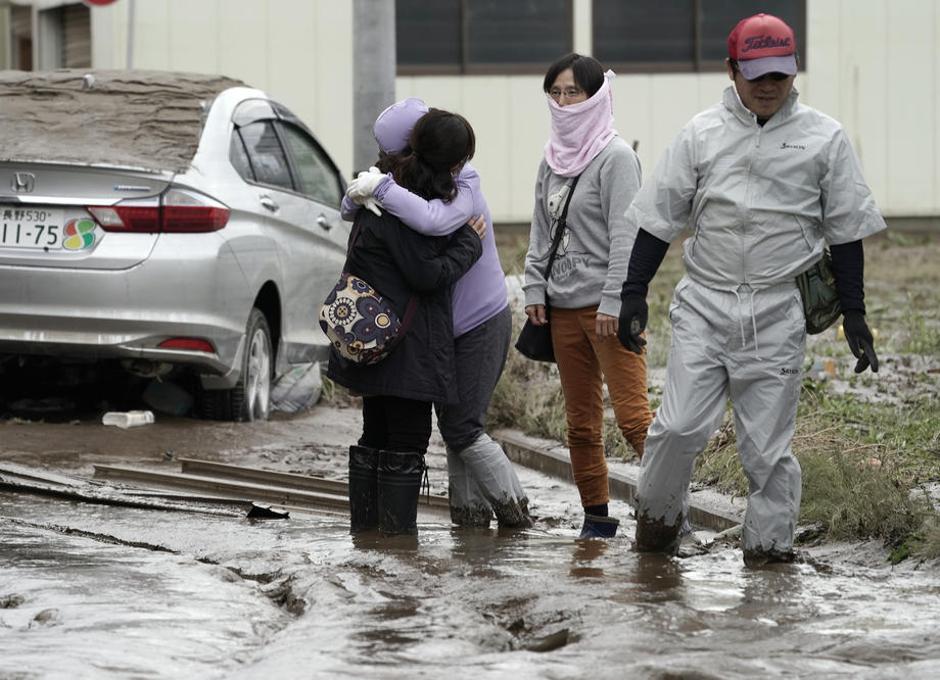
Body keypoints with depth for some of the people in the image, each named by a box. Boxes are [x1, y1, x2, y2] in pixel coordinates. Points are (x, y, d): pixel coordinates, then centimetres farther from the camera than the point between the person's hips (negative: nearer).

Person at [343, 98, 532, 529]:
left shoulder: (462, 189, -21)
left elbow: (432, 221, -44)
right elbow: (350, 211, 5)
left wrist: (381, 188, -36)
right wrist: (360, 195, -19)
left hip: (481, 325, -8)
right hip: (447, 327, 8)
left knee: (463, 428, -8)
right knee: (452, 424, 11)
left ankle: (513, 509, 5)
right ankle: (471, 512, 19)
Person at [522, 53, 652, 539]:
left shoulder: (615, 157, -8)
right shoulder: (553, 159, 14)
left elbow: (626, 236, -13)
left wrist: (613, 302, -18)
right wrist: (534, 288, 8)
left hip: (608, 307, -7)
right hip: (563, 307, 7)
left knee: (632, 415, -14)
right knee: (580, 422, 9)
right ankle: (596, 514, 15)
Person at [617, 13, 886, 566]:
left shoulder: (824, 137, 3)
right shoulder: (702, 133, 5)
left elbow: (846, 230, 7)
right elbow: (659, 218, 8)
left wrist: (854, 314, 4)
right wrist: (634, 293, 2)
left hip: (779, 312, -1)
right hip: (704, 305, 1)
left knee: (768, 444, -1)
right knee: (682, 426, -8)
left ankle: (770, 543, 10)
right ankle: (658, 515, 15)